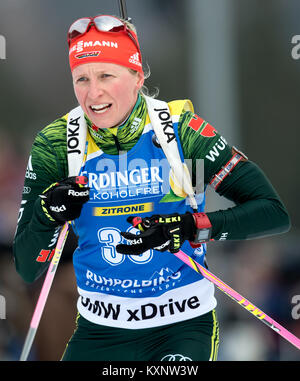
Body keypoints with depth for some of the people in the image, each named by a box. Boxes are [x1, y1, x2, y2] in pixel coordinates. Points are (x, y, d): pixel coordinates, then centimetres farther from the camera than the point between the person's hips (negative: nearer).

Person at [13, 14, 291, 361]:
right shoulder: (55, 145, -5)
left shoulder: (180, 130, -11)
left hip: (183, 327, -3)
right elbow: (27, 270, -6)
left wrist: (184, 228, -26)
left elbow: (273, 213, -14)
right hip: (99, 330, 3)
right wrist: (49, 214, -26)